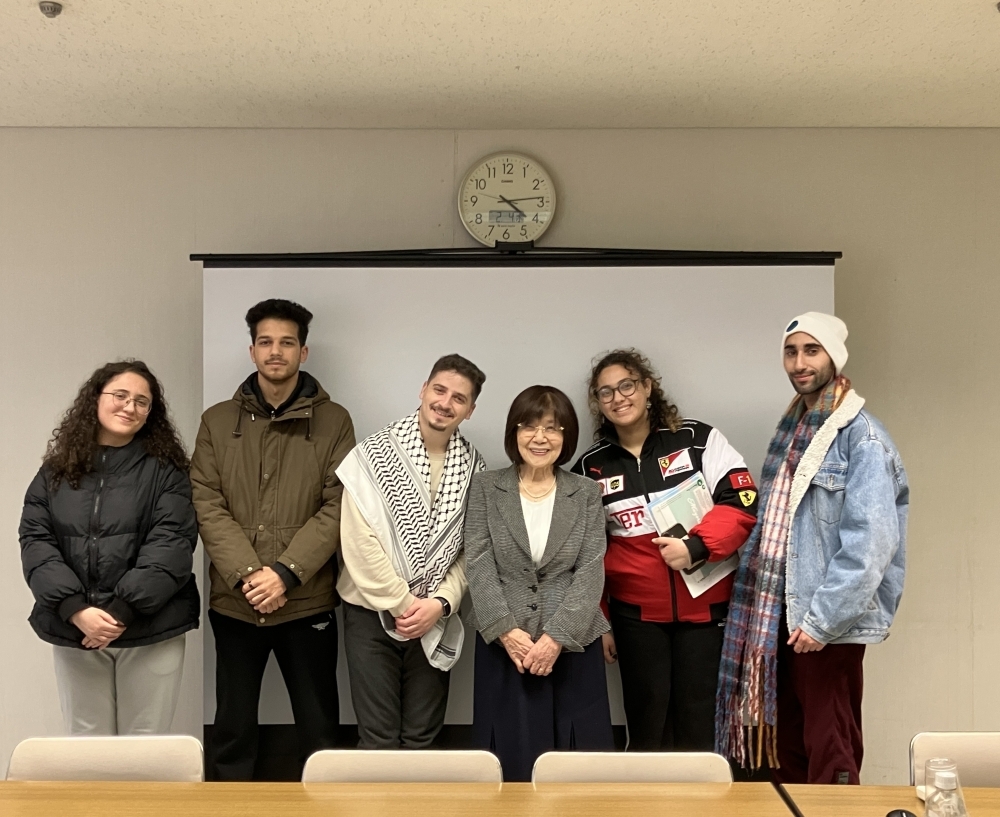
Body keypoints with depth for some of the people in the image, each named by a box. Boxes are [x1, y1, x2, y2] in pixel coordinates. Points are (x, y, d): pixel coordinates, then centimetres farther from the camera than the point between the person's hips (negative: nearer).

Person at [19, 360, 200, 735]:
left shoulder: (165, 470, 0)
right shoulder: (56, 471, 8)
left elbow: (171, 543, -9)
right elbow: (35, 541, -1)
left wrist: (123, 610, -18)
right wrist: (76, 610, -15)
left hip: (150, 630, -2)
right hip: (73, 629, 2)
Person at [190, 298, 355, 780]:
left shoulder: (333, 421, 1)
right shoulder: (217, 421, 6)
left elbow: (339, 507, -6)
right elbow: (207, 506, -2)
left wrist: (285, 573, -15)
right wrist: (247, 575, -14)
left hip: (308, 602, -1)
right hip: (234, 603, 2)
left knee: (318, 727, 11)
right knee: (233, 728, 14)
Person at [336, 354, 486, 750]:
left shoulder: (474, 467, 1)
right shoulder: (373, 453, -9)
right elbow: (359, 541, -14)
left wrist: (440, 602, -13)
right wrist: (403, 603, -13)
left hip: (435, 620, 3)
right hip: (373, 613, -3)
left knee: (421, 735, 13)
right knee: (379, 737, 3)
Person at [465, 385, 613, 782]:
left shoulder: (587, 493, 4)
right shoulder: (485, 487, 3)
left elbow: (591, 571, -4)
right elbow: (479, 565, -4)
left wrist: (556, 636, -14)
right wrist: (506, 631, -14)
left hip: (571, 646, 1)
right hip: (504, 645, 0)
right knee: (512, 759, 6)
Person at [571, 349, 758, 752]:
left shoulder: (699, 439, -2)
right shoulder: (591, 466, 4)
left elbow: (742, 503, -9)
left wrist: (696, 546, -23)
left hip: (706, 606, -1)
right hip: (636, 614, 2)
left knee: (701, 723, 5)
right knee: (647, 723, 8)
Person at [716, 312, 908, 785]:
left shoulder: (861, 437, -12)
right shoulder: (791, 430, 13)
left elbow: (870, 542, -19)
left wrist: (822, 620, -19)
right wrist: (760, 611, 11)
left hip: (827, 625, -7)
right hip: (777, 617, 8)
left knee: (829, 761, 3)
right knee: (785, 750, 17)